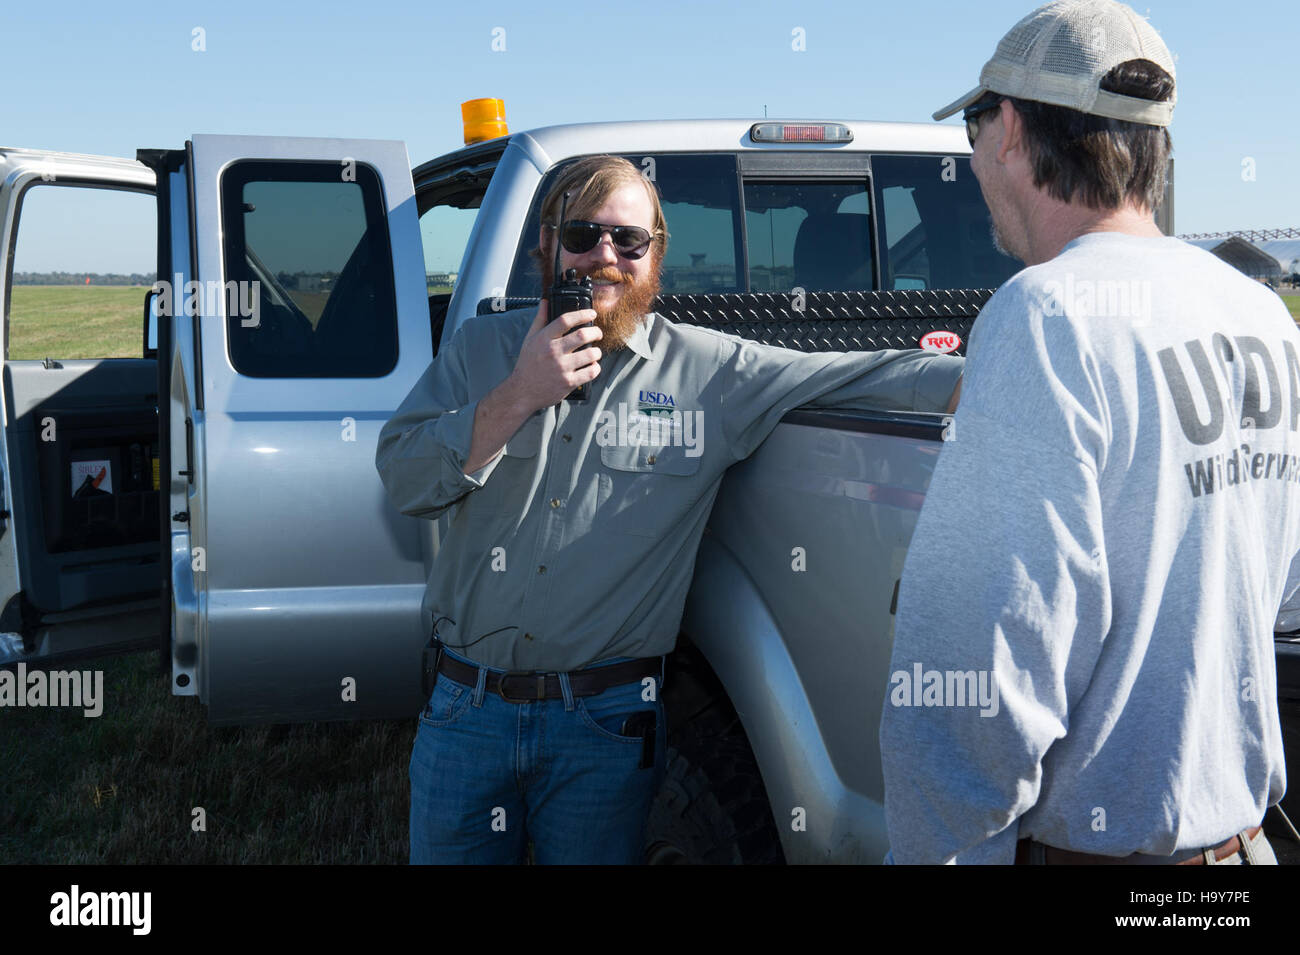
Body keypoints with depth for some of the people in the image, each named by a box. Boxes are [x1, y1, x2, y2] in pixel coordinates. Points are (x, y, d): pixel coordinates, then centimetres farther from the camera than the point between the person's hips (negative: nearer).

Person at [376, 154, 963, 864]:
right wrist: (520, 397, -14)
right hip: (464, 706, 2)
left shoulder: (709, 370, 0)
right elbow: (402, 479, -4)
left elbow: (866, 376, -5)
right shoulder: (480, 347, 6)